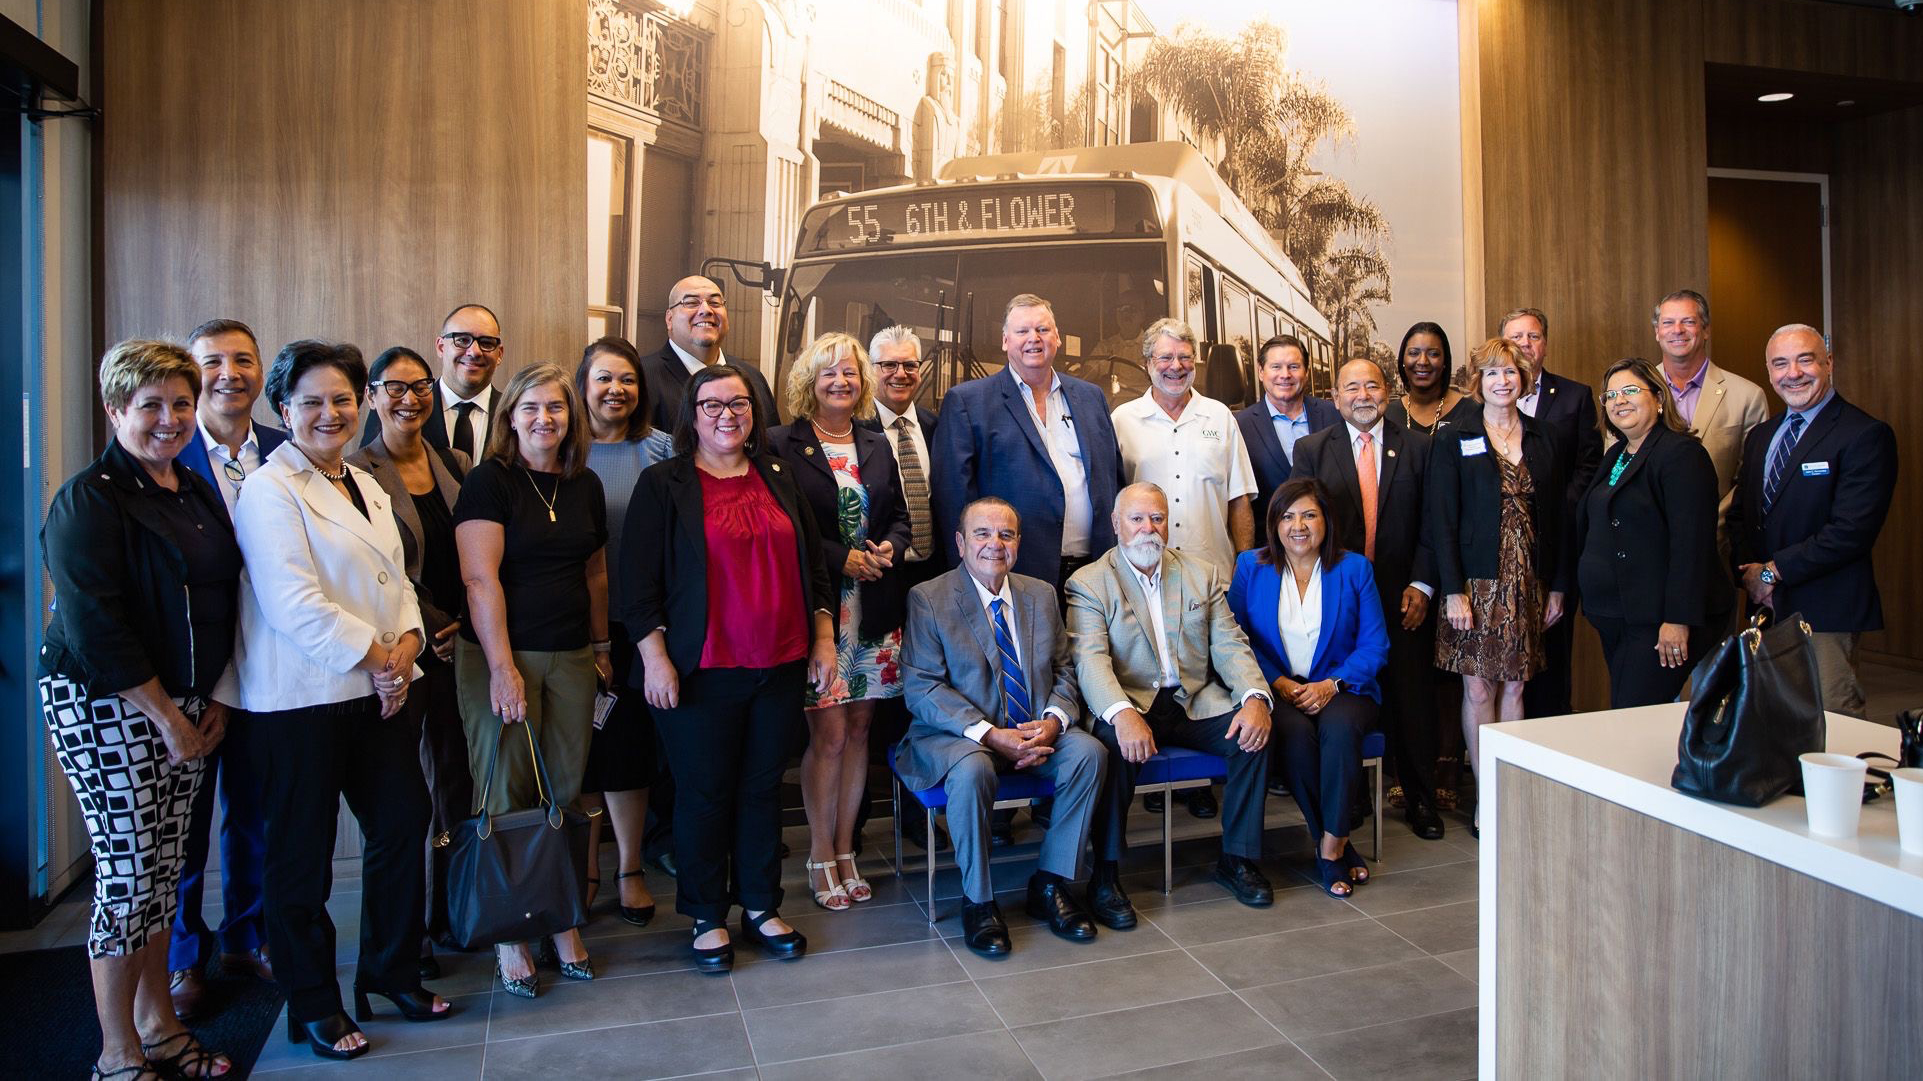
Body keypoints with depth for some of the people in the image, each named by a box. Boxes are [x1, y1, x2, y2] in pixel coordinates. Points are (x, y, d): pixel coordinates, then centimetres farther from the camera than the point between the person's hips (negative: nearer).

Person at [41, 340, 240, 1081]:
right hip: (107, 709, -6)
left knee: (165, 869, 14)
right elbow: (94, 627, -17)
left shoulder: (198, 493, 11)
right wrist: (168, 717, -14)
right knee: (127, 877, 0)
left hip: (185, 708, 7)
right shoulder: (90, 500, -11)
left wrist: (214, 700, 5)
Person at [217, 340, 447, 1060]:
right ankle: (312, 1001, 24)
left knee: (403, 825, 11)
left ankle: (391, 971, 31)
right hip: (301, 700, -7)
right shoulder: (269, 490, -9)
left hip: (381, 692, 7)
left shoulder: (367, 487, 15)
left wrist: (407, 641, -3)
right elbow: (293, 601, -19)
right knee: (303, 853, 6)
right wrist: (375, 657, -14)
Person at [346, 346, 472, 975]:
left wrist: (467, 626, 0)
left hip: (458, 645, 5)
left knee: (456, 782, 10)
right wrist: (428, 630, -9)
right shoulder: (356, 471, -4)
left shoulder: (457, 467, 11)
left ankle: (446, 912, 24)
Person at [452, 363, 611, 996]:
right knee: (505, 796, 2)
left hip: (572, 658, 5)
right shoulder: (489, 481, -6)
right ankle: (508, 934, 15)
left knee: (566, 790, 6)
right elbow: (481, 578, -12)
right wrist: (503, 667, -16)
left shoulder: (585, 486, 10)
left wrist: (602, 646, 16)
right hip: (499, 657, -4)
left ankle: (562, 920, 18)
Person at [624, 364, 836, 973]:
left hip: (781, 667, 4)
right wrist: (655, 656, -11)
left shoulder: (779, 479, 11)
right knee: (704, 792, 7)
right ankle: (707, 917, 24)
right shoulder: (663, 484, -1)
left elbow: (812, 563, 14)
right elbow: (639, 579, -5)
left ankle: (760, 907, 28)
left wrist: (823, 638, 8)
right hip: (703, 670, -4)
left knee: (764, 786, 13)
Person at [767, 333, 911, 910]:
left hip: (876, 609, 5)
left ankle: (845, 851, 22)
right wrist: (840, 559, -14)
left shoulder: (877, 446, 14)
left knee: (858, 731, 9)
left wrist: (889, 547, -5)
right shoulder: (782, 445, -2)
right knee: (829, 733, -2)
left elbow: (900, 516, 17)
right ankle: (821, 857, 15)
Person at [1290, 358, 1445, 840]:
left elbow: (1430, 523, 4)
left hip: (1403, 596, 1)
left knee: (1412, 699, 6)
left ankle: (1419, 799, 21)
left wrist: (1421, 584, -4)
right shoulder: (1311, 450, 5)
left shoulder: (1417, 447, 7)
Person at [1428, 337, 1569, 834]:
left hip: (1528, 584, 3)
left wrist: (1557, 585, 7)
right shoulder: (1454, 440, -1)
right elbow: (1441, 519, -6)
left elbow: (1555, 514, 11)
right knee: (1479, 688, 0)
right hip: (1477, 583, -3)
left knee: (1514, 686, 8)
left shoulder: (1541, 438, 10)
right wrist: (1452, 591, -12)